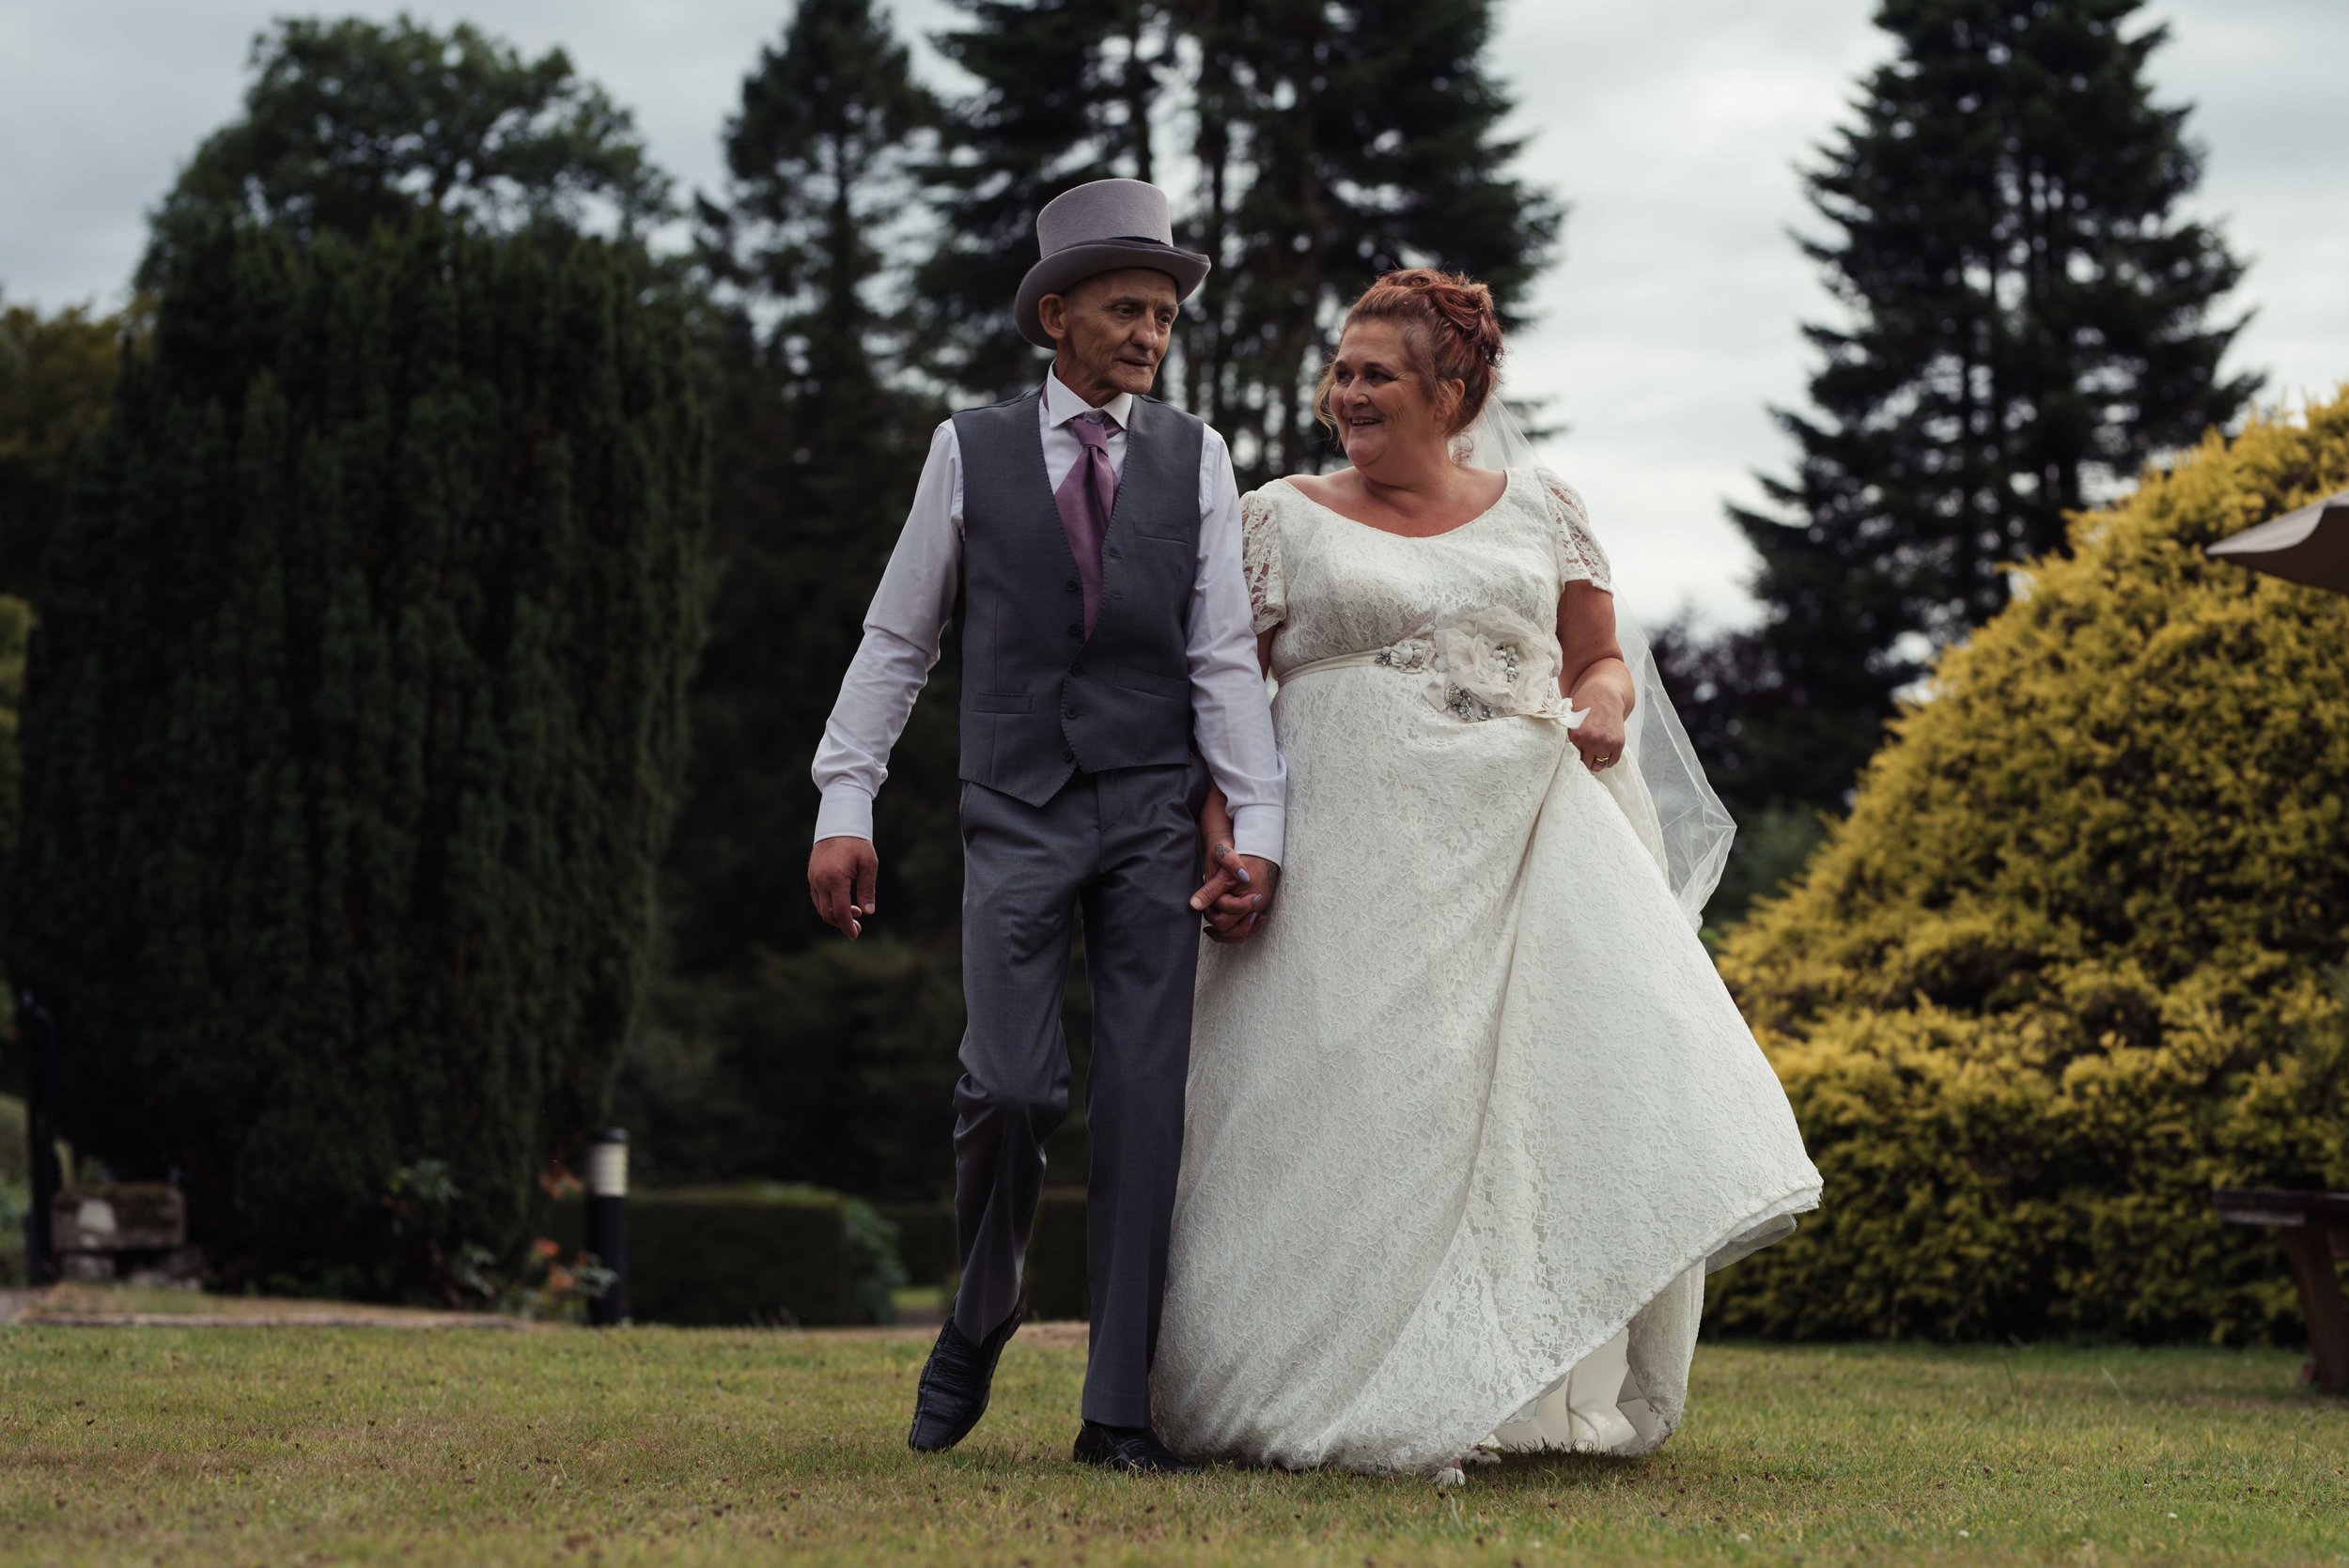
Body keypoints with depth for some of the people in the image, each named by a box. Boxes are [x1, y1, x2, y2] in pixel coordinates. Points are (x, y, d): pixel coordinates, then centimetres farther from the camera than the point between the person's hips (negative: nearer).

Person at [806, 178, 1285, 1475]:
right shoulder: (969, 452, 6)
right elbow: (897, 639, 9)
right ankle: (978, 1321, 15)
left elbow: (1224, 656, 4)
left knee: (1144, 1102, -3)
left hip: (1156, 819, 1)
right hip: (1017, 818, -1)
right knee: (1011, 1087, -14)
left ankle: (1119, 1408, 1)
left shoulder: (1196, 459, 7)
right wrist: (845, 803, 2)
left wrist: (1256, 823, -5)